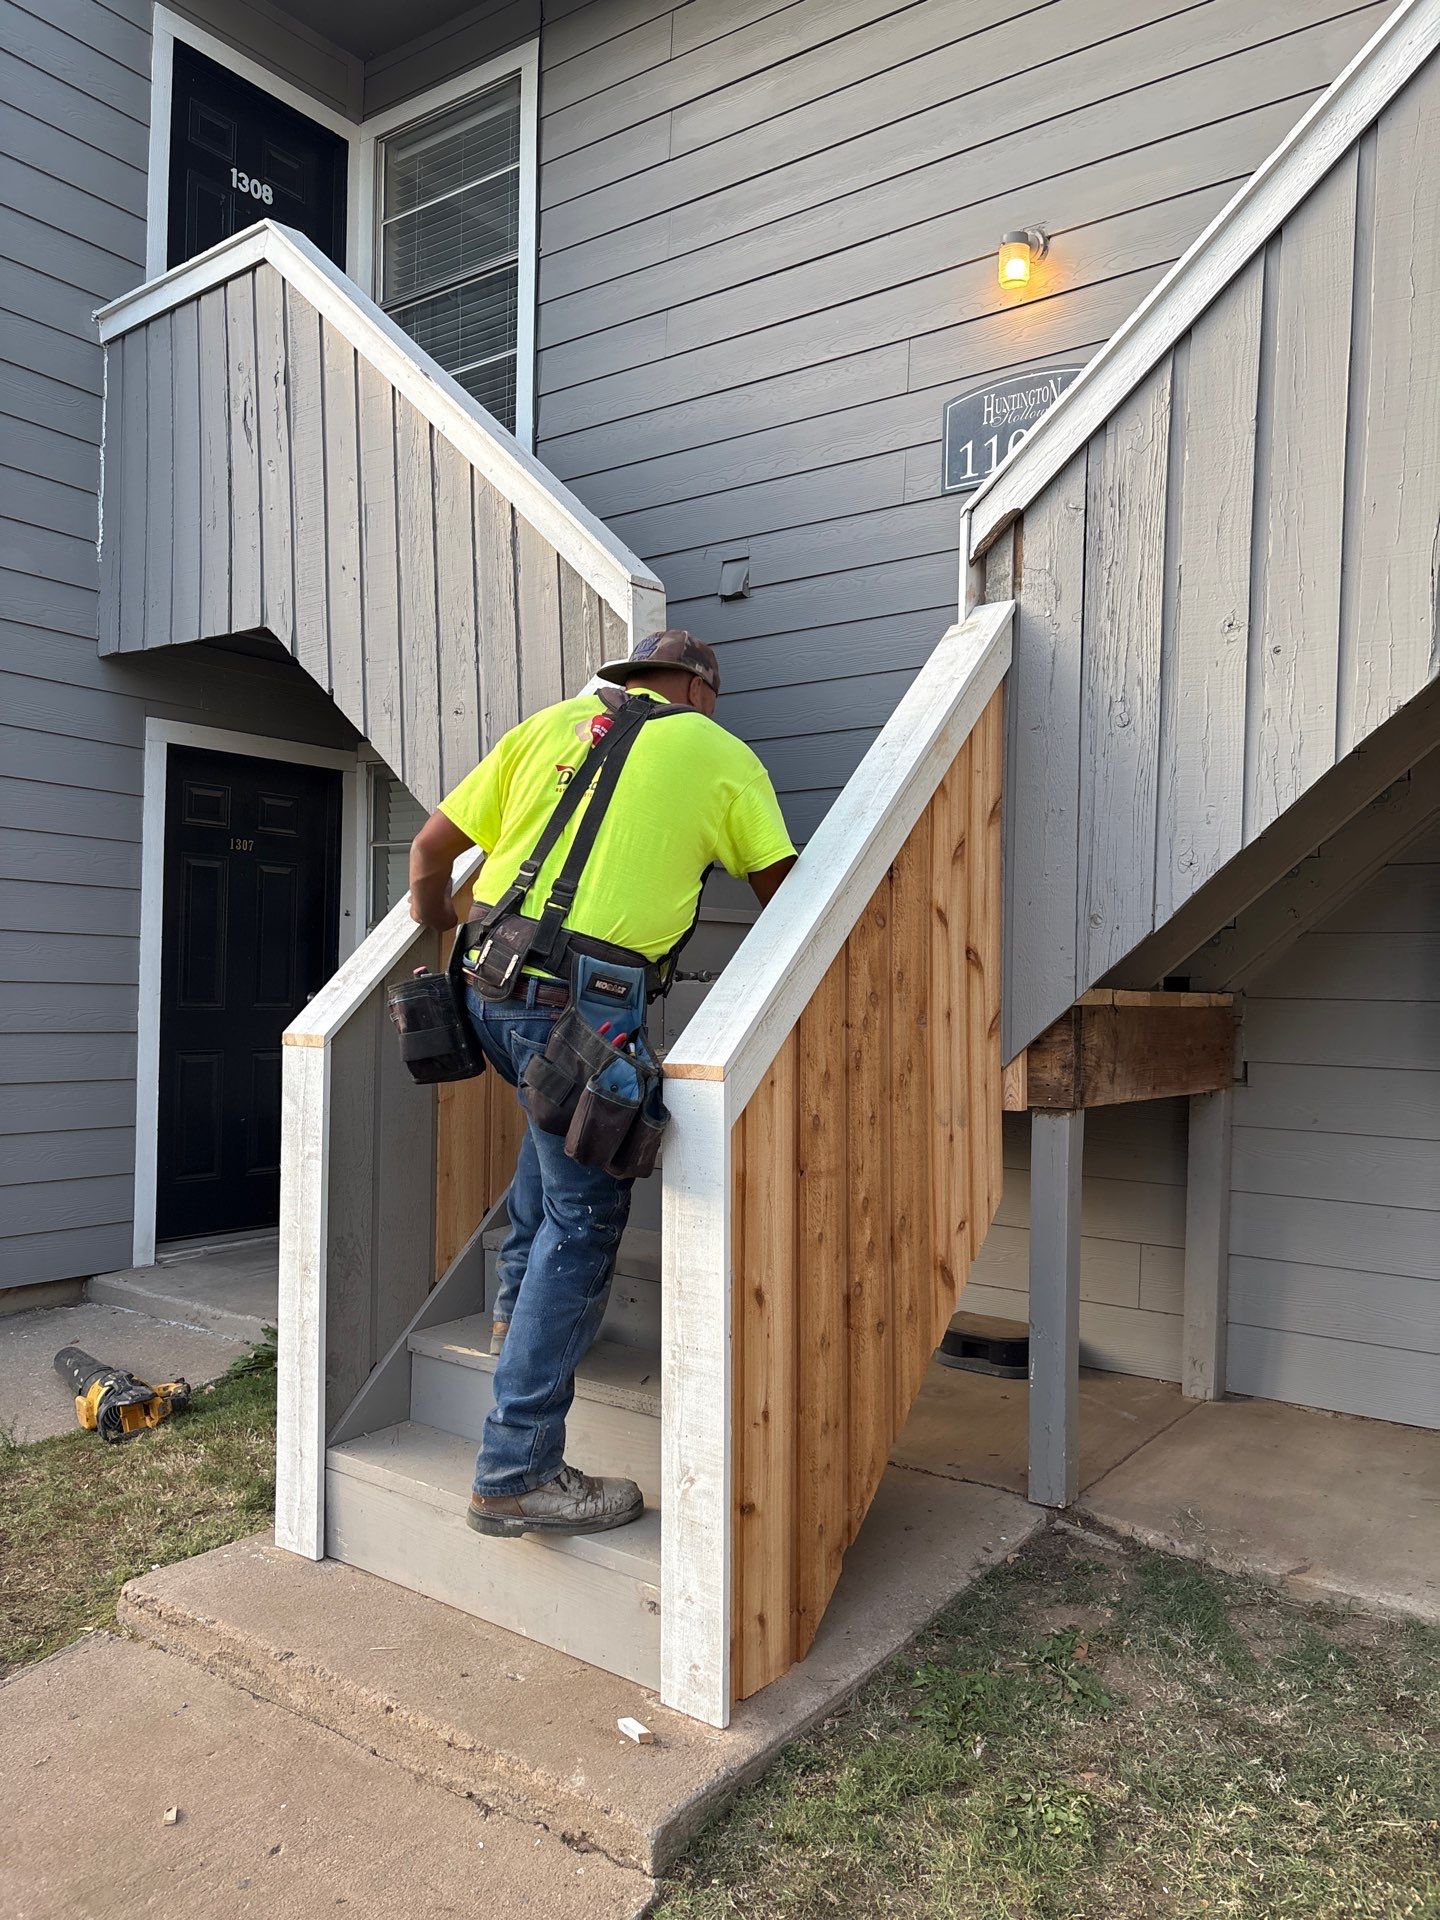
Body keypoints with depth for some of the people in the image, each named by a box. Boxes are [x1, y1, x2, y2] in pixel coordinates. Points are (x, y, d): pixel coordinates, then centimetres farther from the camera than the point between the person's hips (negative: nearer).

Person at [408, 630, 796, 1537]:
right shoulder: (722, 756, 9)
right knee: (583, 1223, 2)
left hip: (488, 988, 6)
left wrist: (441, 940, 34)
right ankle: (518, 1476, 7)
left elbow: (433, 847, 18)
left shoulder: (550, 724, 18)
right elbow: (781, 891, 13)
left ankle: (521, 1305, 36)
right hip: (577, 1006, -6)